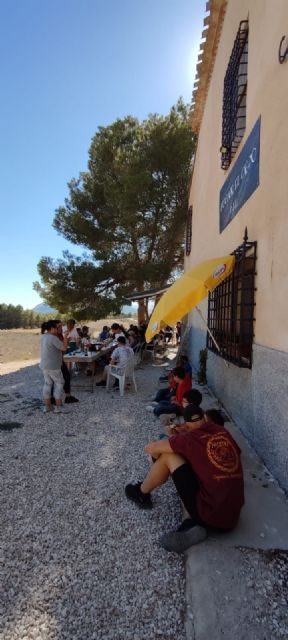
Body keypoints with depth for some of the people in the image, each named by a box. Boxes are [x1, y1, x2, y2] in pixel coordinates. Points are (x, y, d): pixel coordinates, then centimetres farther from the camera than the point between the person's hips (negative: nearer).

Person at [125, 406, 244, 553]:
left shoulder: (192, 437, -7)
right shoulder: (223, 432, 7)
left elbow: (150, 448, -2)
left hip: (210, 516, -6)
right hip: (232, 519, 6)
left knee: (168, 456, 2)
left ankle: (142, 494, 25)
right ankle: (193, 526, 4)